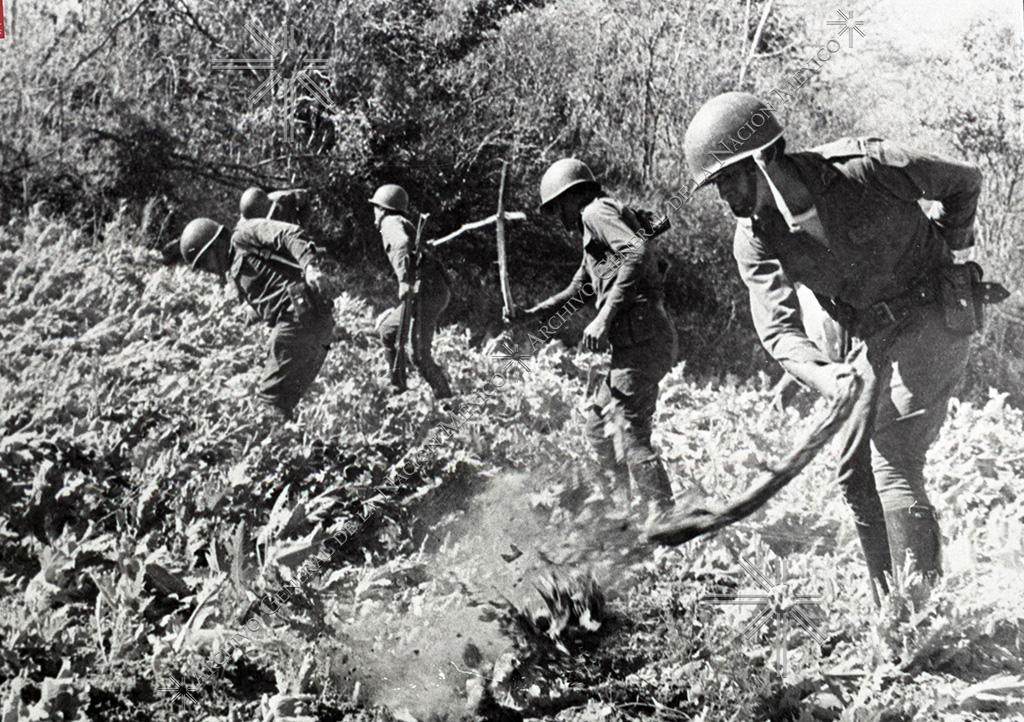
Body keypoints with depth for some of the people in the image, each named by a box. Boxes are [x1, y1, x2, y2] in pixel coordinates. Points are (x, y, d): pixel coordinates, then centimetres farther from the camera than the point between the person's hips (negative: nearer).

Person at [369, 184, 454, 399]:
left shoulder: (391, 222, -1)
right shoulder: (406, 225, 28)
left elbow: (402, 244, -22)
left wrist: (404, 280, -29)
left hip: (426, 288, -10)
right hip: (440, 291, 10)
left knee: (419, 354, -9)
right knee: (388, 331, 20)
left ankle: (445, 397, -8)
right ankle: (398, 389, 22)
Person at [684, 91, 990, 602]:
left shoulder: (867, 167, -22)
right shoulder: (754, 240, -9)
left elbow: (963, 181, -5)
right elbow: (778, 328, -21)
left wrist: (948, 252, 2)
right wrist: (820, 374, -40)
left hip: (930, 316, -6)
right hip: (868, 338, 6)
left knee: (891, 460, -18)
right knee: (854, 473, 5)